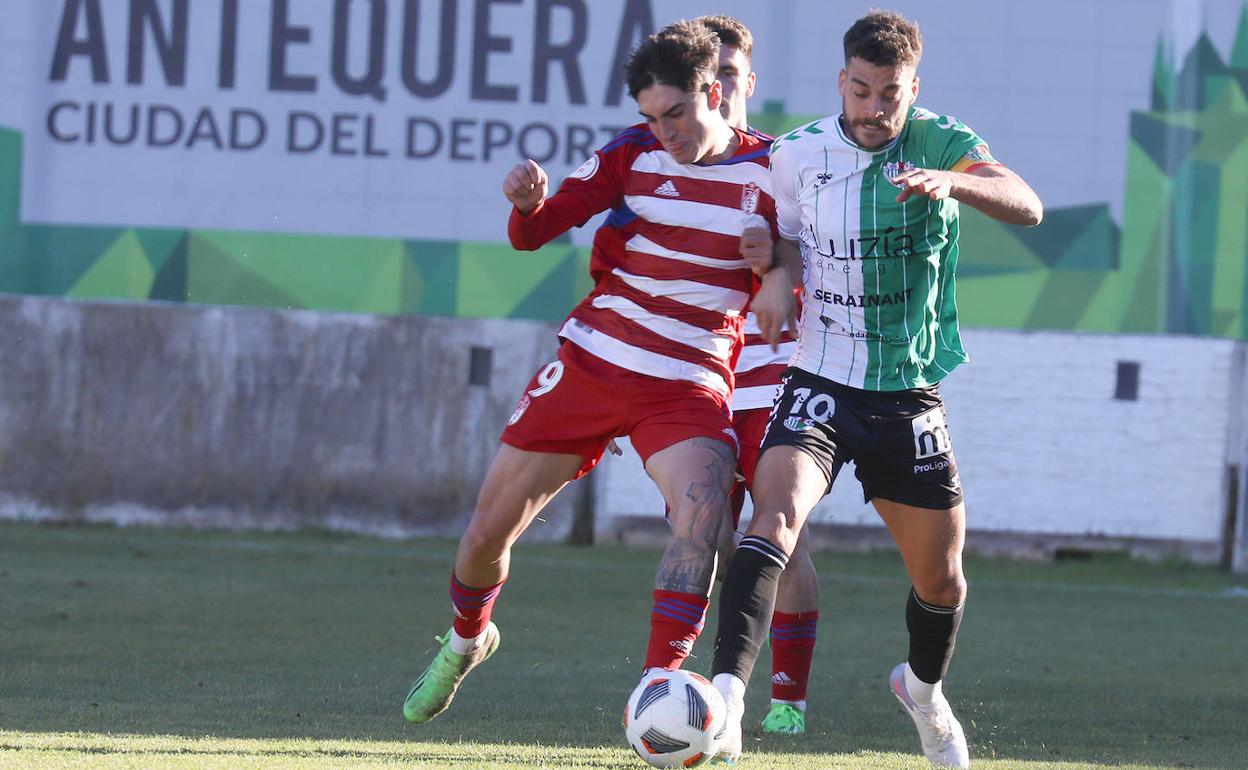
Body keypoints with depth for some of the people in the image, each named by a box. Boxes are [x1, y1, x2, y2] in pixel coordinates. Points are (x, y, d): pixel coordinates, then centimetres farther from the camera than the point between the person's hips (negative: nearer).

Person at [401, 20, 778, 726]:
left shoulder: (771, 173, -5)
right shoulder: (635, 153, -2)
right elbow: (532, 234, -5)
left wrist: (773, 259, -21)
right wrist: (528, 203, -28)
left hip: (689, 389, -2)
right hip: (590, 367, 2)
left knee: (703, 505, -32)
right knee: (488, 533, 7)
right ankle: (467, 640, 40)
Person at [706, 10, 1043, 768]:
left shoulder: (939, 142, -9)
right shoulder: (797, 156, -4)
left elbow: (1027, 206, -26)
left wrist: (949, 180, -45)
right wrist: (778, 275, -8)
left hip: (910, 396, 1)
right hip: (822, 385, -1)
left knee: (942, 577, 11)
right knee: (777, 514, -28)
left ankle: (925, 689, 44)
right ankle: (727, 702, -37)